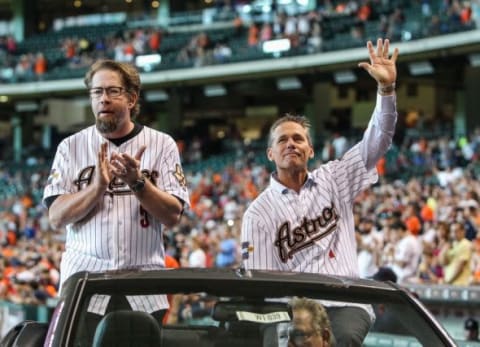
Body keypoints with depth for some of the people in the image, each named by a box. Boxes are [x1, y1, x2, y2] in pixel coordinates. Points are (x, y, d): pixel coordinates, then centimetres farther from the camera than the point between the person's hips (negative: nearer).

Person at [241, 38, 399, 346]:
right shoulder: (259, 213, 9)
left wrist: (386, 87, -7)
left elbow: (376, 142, 6)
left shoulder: (333, 180, 14)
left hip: (346, 304, 0)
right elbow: (259, 279, 4)